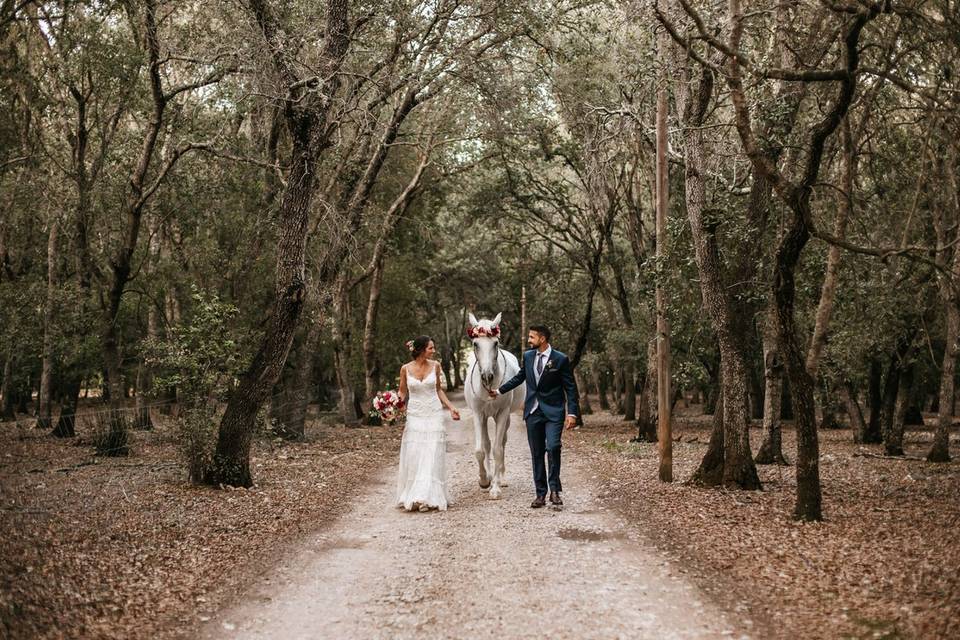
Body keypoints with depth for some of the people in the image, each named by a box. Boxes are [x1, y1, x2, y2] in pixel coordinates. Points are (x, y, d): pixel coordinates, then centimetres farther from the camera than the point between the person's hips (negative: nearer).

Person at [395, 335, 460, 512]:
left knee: (432, 457, -2)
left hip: (434, 416, 1)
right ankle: (411, 497, 13)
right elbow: (403, 393, 6)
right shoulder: (406, 368, -4)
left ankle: (429, 498, 1)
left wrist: (451, 408, 5)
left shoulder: (435, 365, 0)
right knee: (413, 457, 1)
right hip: (414, 416, 0)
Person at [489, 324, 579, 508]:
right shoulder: (527, 356, 7)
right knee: (537, 453, 7)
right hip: (533, 412, 5)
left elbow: (570, 388, -5)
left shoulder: (561, 359, -7)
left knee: (553, 447, -21)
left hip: (553, 412, -5)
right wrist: (499, 390, 22)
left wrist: (572, 413, -12)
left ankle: (554, 489, -7)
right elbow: (519, 377, 22)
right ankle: (541, 494, 14)